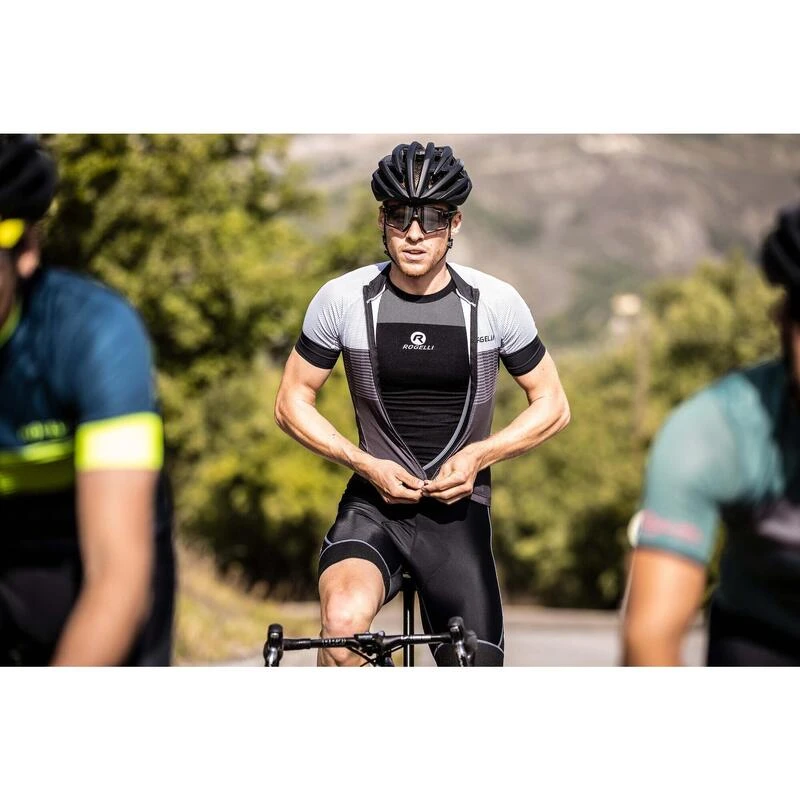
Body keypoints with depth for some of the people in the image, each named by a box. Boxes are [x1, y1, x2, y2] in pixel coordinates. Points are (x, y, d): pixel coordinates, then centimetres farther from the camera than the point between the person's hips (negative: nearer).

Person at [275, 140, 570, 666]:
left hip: (459, 510, 1)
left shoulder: (495, 302, -5)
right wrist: (368, 465, -11)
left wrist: (477, 456, -12)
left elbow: (553, 406, 4)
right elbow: (293, 402, 3)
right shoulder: (342, 300, -5)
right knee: (343, 621, -32)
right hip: (374, 504, -1)